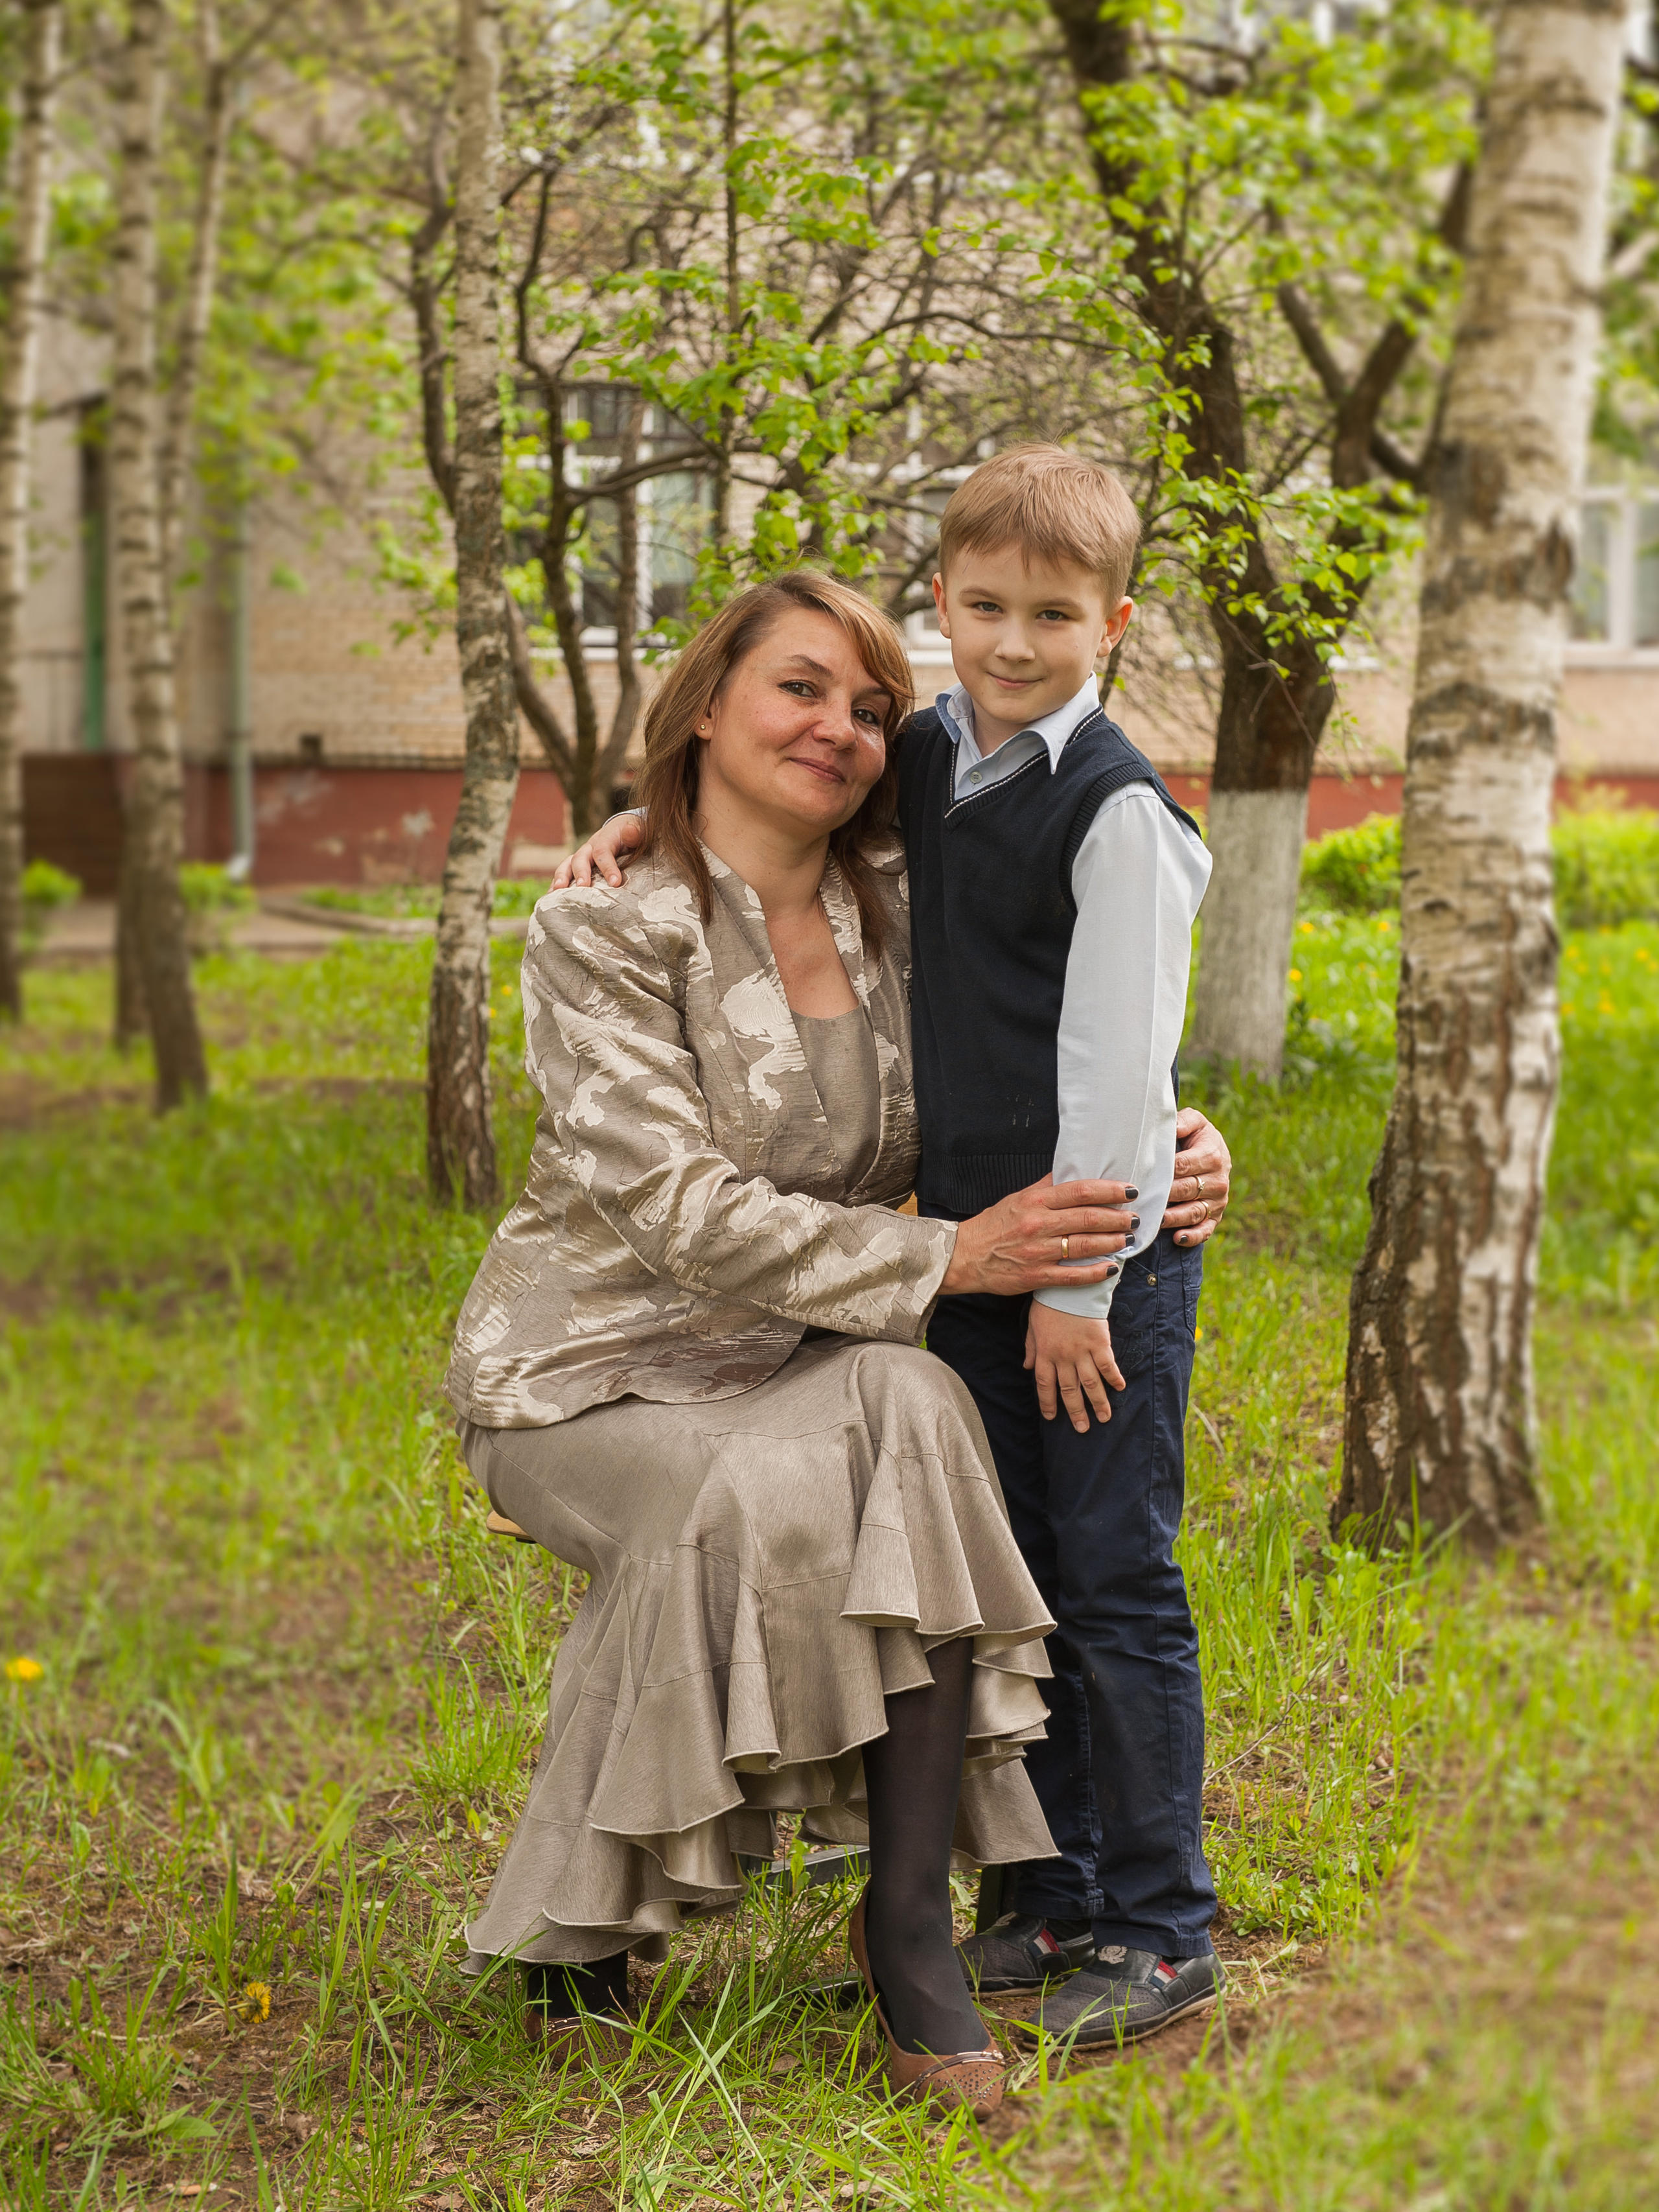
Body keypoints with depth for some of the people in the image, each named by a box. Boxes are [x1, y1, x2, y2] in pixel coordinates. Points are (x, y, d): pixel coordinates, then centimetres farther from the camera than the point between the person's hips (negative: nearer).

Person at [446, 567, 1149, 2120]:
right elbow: (684, 1211, -19)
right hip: (593, 1369, -4)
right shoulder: (601, 935, -12)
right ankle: (582, 1924, -12)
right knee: (749, 1492, -35)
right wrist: (946, 1259, -25)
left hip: (791, 1364, 4)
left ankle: (908, 1926, -24)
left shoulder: (891, 926, 4)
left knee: (911, 1408, -30)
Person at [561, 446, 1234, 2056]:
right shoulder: (926, 764, 8)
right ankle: (1052, 1895, 25)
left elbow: (1114, 1060, -15)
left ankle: (1160, 1931, 8)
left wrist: (1079, 1277, -15)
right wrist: (653, 819, 11)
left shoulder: (1117, 810, -14)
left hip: (1105, 1250, -7)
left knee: (1118, 1583, -2)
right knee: (1007, 1572, 13)